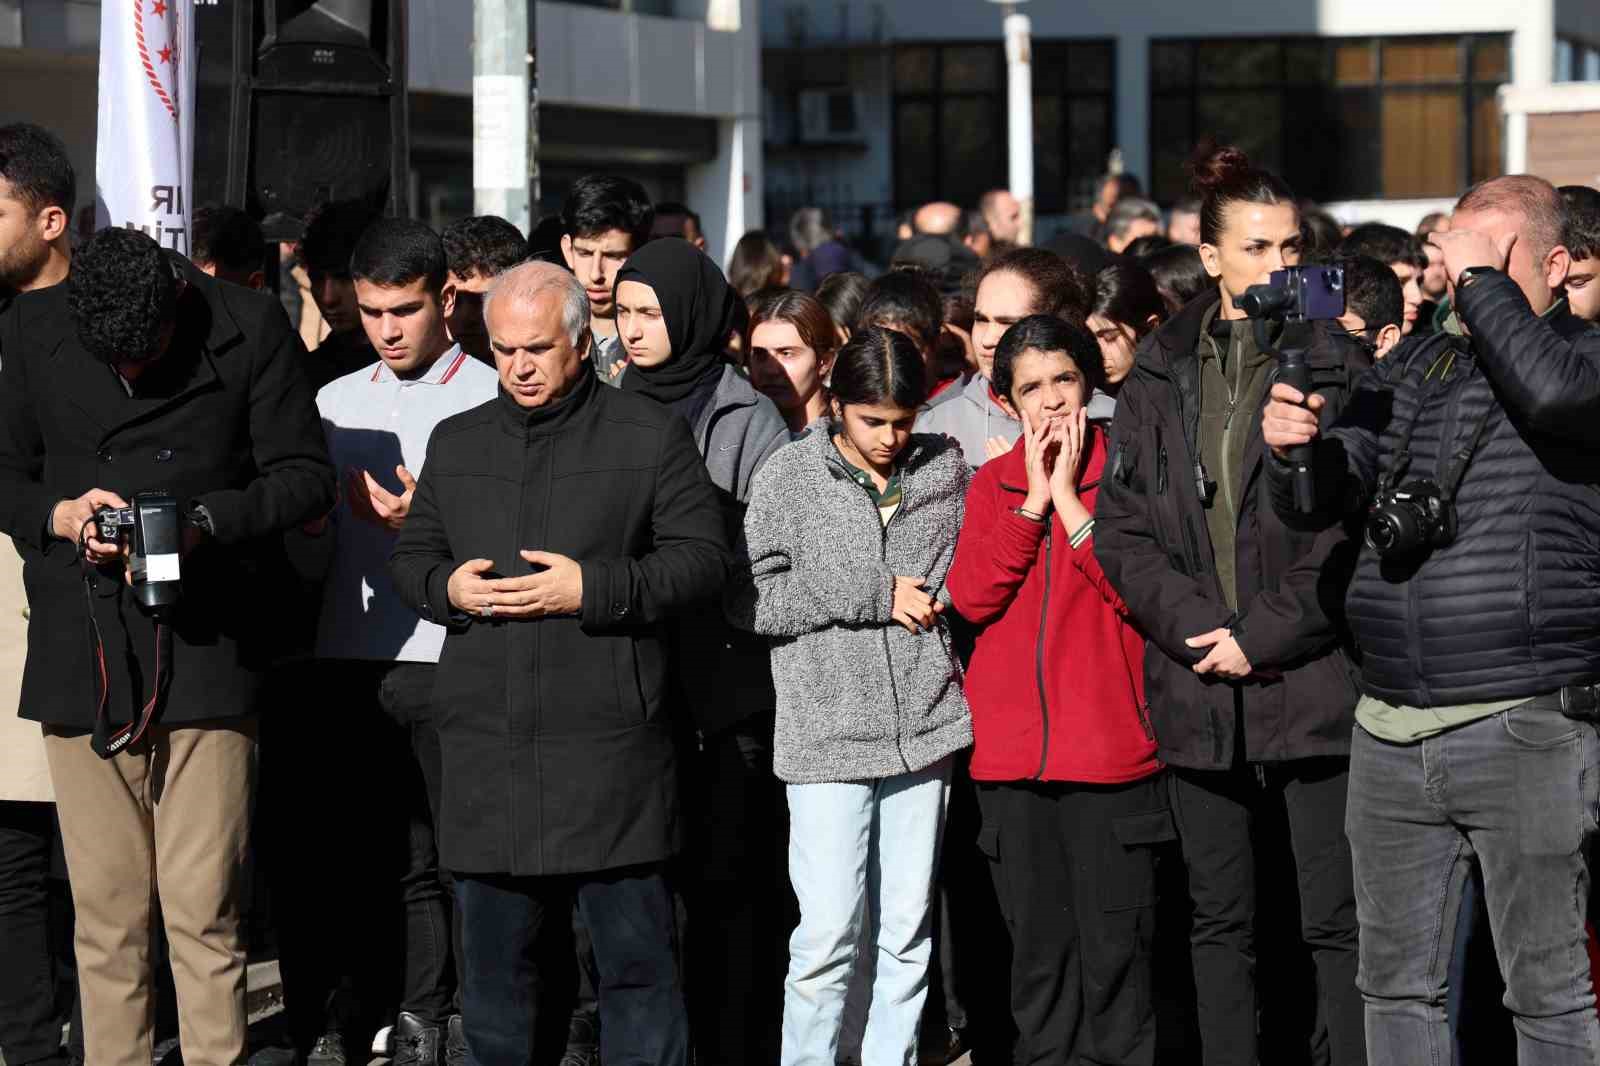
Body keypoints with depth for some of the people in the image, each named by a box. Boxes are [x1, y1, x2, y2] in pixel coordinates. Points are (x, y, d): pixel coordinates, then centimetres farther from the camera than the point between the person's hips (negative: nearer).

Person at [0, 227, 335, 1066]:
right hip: (82, 653, 3)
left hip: (206, 649, -2)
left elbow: (305, 475, 1)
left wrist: (202, 524, -15)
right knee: (106, 911, 5)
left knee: (204, 911, -5)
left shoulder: (249, 328, -3)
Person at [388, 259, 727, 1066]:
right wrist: (447, 587, -3)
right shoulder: (457, 442, 16)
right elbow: (408, 557, 20)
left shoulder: (651, 435, 3)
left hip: (608, 747, -4)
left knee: (636, 954, -1)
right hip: (485, 748, 4)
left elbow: (701, 560, -2)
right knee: (493, 963, 10)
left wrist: (591, 589, -14)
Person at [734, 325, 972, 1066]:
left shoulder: (945, 469, 7)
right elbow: (751, 596, -9)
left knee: (908, 927, 8)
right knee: (828, 930, -6)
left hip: (926, 727, 3)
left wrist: (941, 601, 2)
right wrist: (875, 597, -10)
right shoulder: (789, 477, -3)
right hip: (827, 734, -3)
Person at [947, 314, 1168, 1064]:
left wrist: (1066, 493, -9)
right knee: (1038, 943, 10)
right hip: (1013, 751, 3)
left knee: (1115, 941, -2)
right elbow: (971, 596, -2)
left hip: (1110, 747, -3)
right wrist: (1032, 496, -6)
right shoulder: (994, 484, 12)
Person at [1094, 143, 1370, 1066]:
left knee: (1337, 921, -2)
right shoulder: (1161, 375, 9)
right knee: (1220, 921, 11)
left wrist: (1263, 636, -11)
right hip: (1198, 693, 4)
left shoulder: (1338, 368, -1)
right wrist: (1194, 625, -8)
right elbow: (1120, 525, 6)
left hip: (1312, 683, -4)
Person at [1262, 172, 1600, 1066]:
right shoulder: (1412, 367, 16)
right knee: (1398, 985, 12)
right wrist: (1298, 444, -10)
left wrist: (1481, 280, -15)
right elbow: (1326, 497, 12)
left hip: (1527, 726, -6)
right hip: (1392, 731, 6)